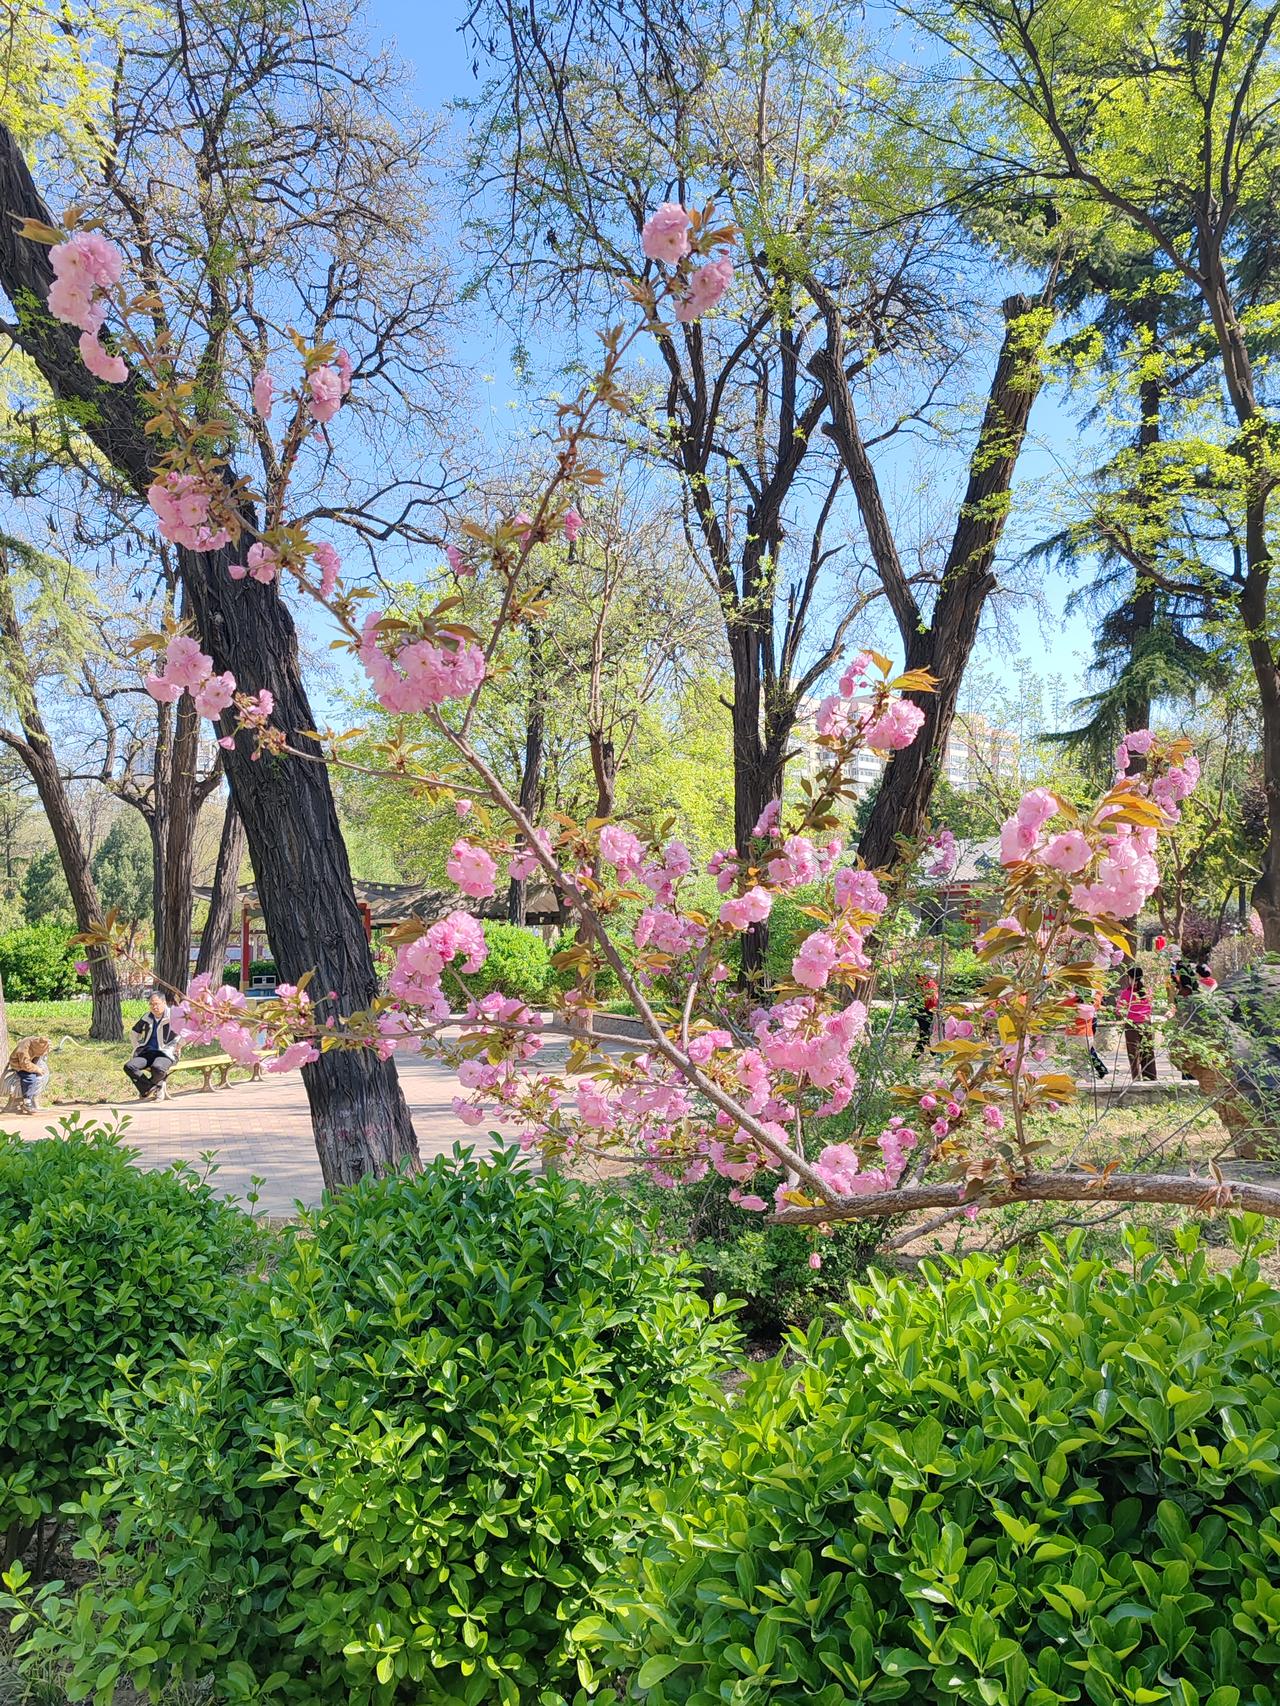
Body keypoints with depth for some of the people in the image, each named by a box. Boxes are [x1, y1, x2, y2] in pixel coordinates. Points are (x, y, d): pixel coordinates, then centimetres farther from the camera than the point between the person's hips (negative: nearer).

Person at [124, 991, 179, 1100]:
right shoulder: (147, 1017, 12)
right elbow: (135, 1032, 29)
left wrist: (170, 1049, -5)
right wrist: (136, 1048, 20)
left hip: (165, 1054, -5)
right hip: (146, 1052, 6)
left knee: (157, 1068, -39)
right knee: (129, 1067, -24)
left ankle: (147, 1089, -4)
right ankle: (154, 1089, -13)